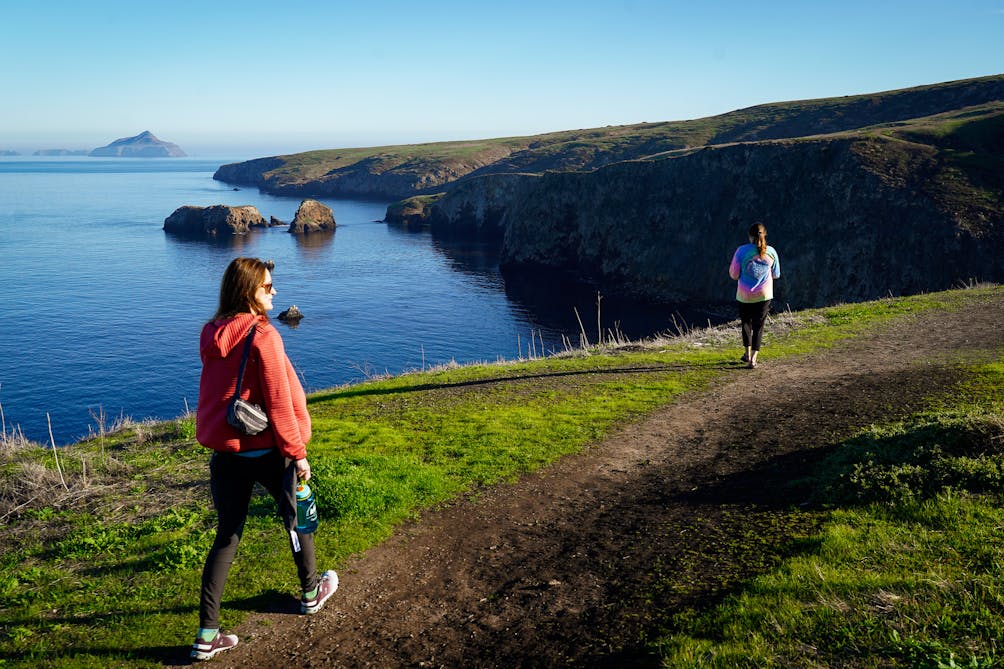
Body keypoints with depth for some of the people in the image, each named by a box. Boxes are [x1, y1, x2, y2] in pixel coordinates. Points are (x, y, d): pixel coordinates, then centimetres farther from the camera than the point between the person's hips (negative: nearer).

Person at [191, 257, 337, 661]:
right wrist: (297, 453, -11)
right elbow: (279, 402, -17)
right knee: (296, 517, 19)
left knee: (226, 537, 10)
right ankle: (311, 592, 38)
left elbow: (214, 395, 12)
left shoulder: (213, 335, 3)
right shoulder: (262, 335, -18)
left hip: (224, 451, 6)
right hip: (265, 449, -5)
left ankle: (207, 635, 9)